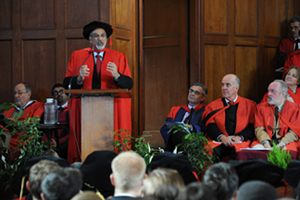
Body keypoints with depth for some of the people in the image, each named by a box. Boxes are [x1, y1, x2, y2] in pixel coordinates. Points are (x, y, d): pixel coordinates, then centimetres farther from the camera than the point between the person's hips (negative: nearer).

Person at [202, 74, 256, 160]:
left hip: (239, 142, -1)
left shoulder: (250, 105, 16)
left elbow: (252, 126, 6)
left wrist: (239, 137, -13)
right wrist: (222, 137, -14)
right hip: (218, 142, 1)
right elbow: (210, 126, 7)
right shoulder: (213, 106, 20)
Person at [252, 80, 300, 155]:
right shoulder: (261, 107, 12)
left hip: (286, 143, -2)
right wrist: (266, 144, -19)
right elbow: (259, 129, 2)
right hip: (266, 142, 2)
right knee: (256, 148, -31)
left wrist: (280, 145, -19)